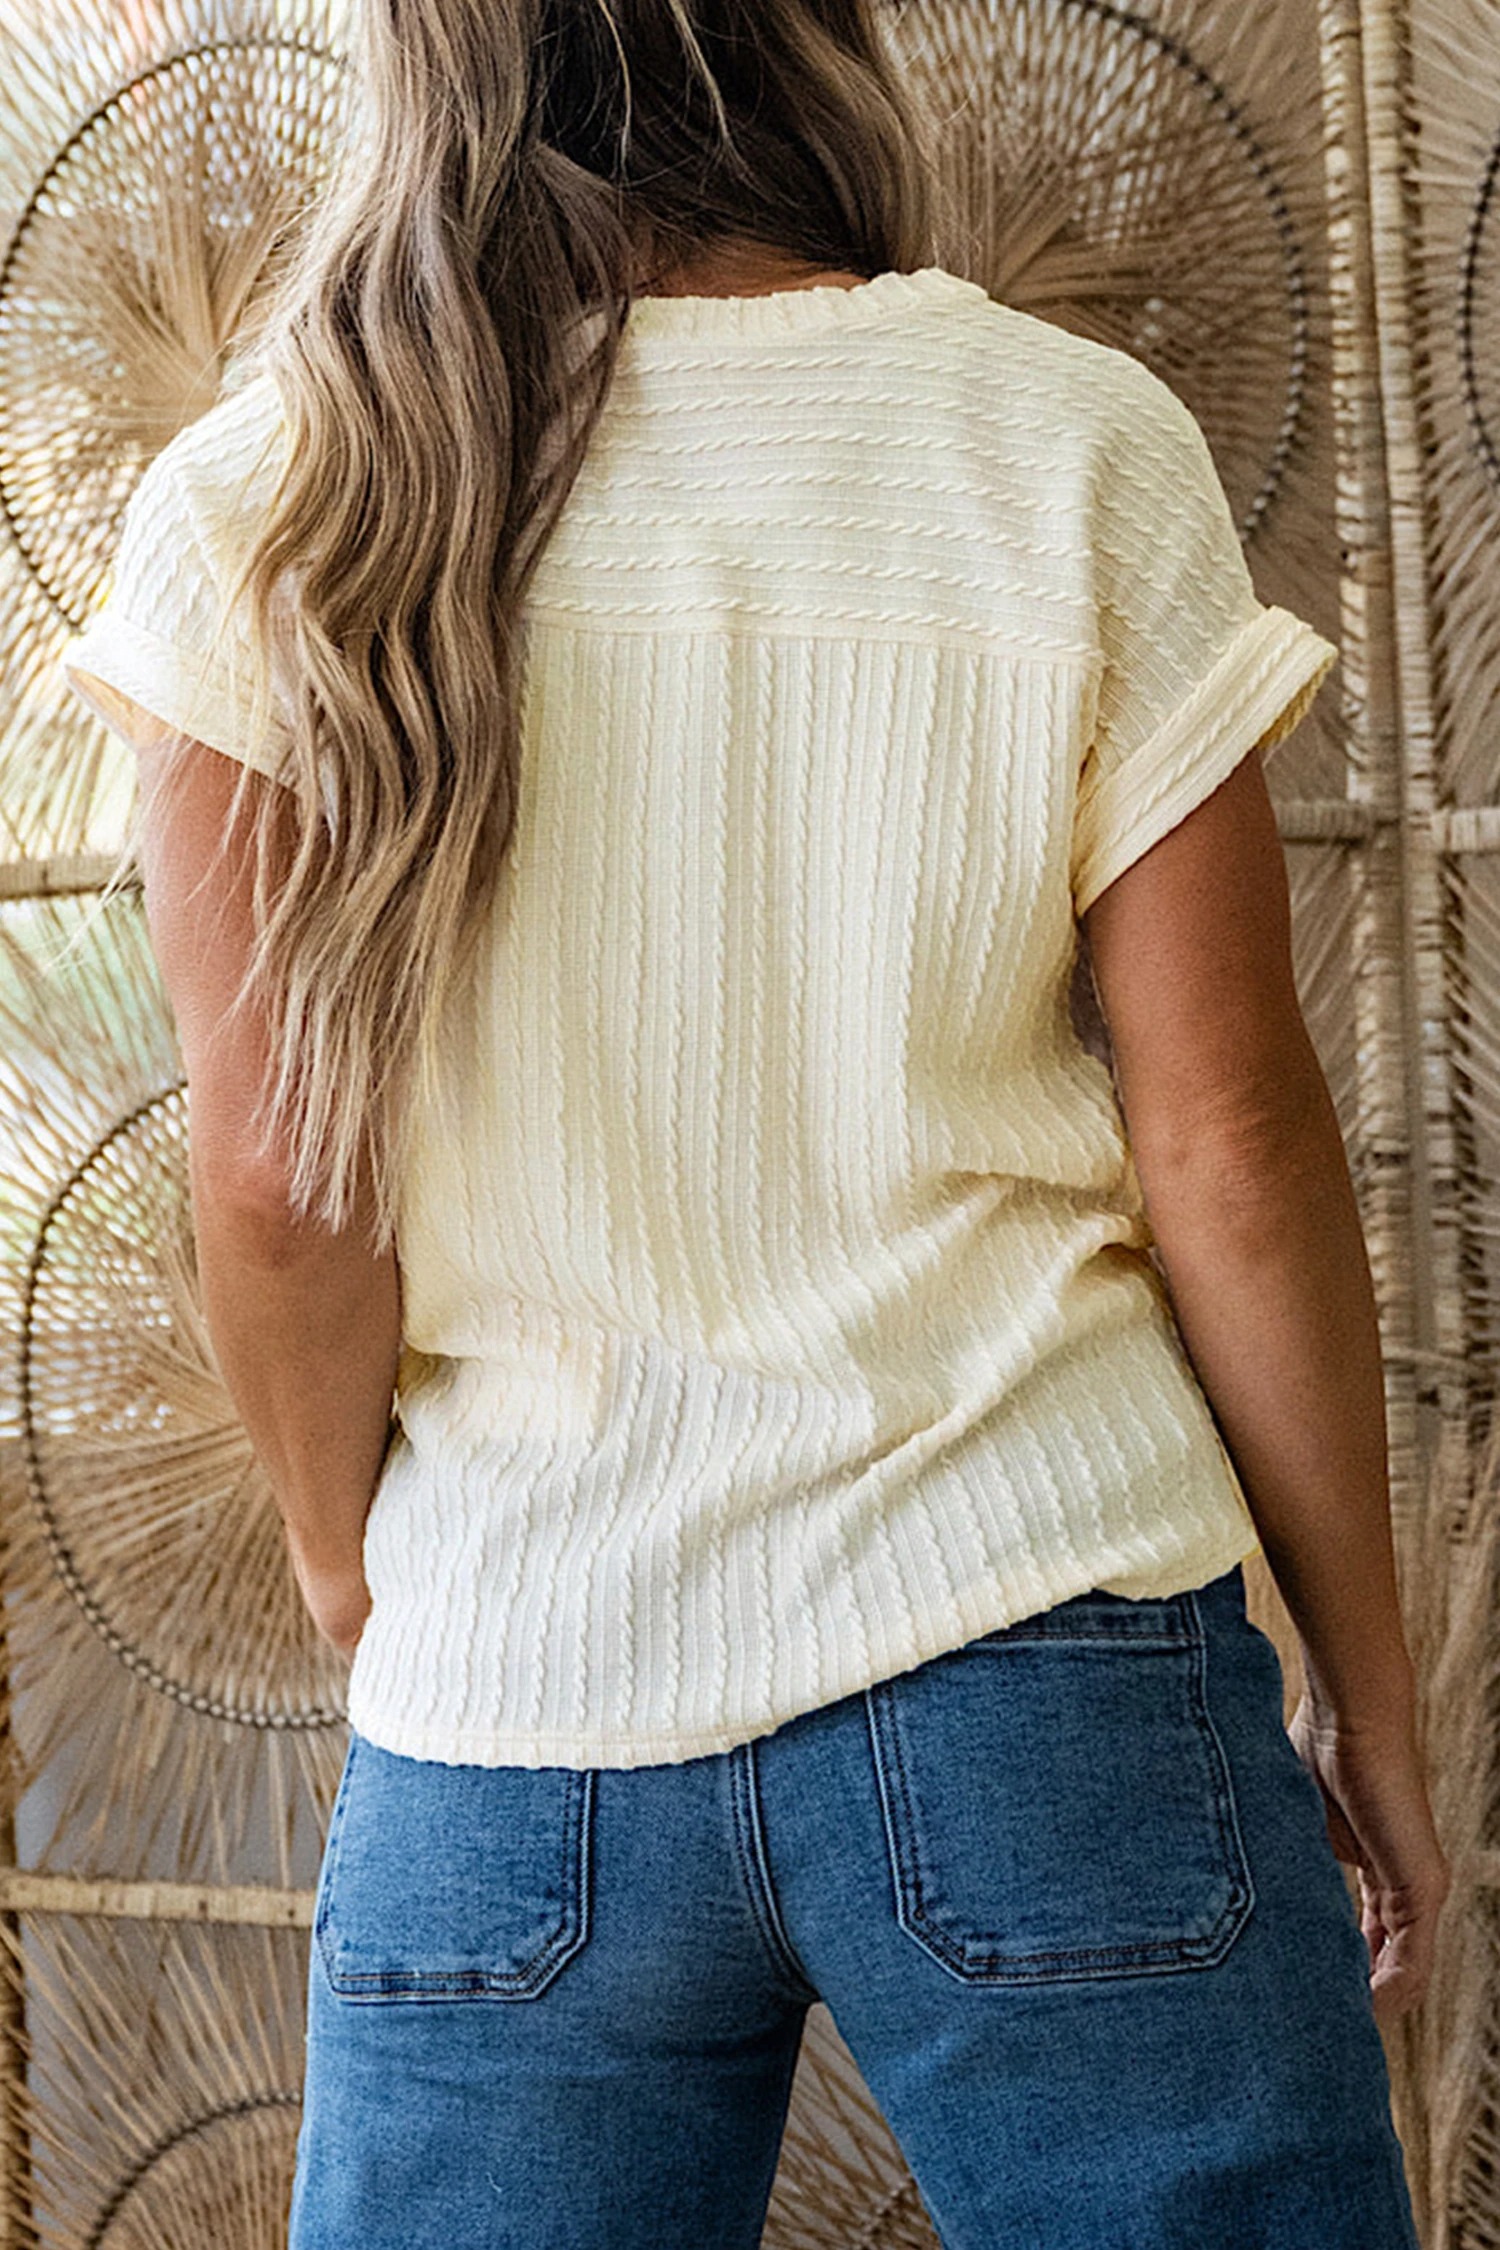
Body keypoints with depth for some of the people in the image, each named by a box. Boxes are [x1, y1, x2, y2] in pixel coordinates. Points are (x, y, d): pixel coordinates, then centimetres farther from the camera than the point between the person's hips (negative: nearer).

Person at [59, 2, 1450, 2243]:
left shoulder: (261, 505, -3)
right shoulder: (1076, 448, -4)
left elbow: (283, 1182, -4)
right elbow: (1228, 1147, -3)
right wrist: (1366, 1683, 8)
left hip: (504, 1720, 1)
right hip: (1039, 1682, 0)